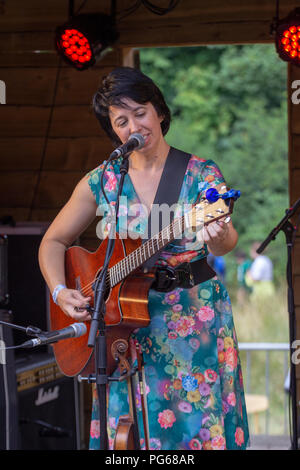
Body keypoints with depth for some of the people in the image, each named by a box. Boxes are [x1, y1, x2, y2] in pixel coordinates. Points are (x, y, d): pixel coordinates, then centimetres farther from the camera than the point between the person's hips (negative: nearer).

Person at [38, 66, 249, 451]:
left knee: (199, 423, -3)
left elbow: (225, 242, -18)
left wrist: (220, 239, -42)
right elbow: (54, 242, 11)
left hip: (195, 325, -2)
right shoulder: (101, 182, 3)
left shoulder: (201, 174, -3)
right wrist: (60, 292, -6)